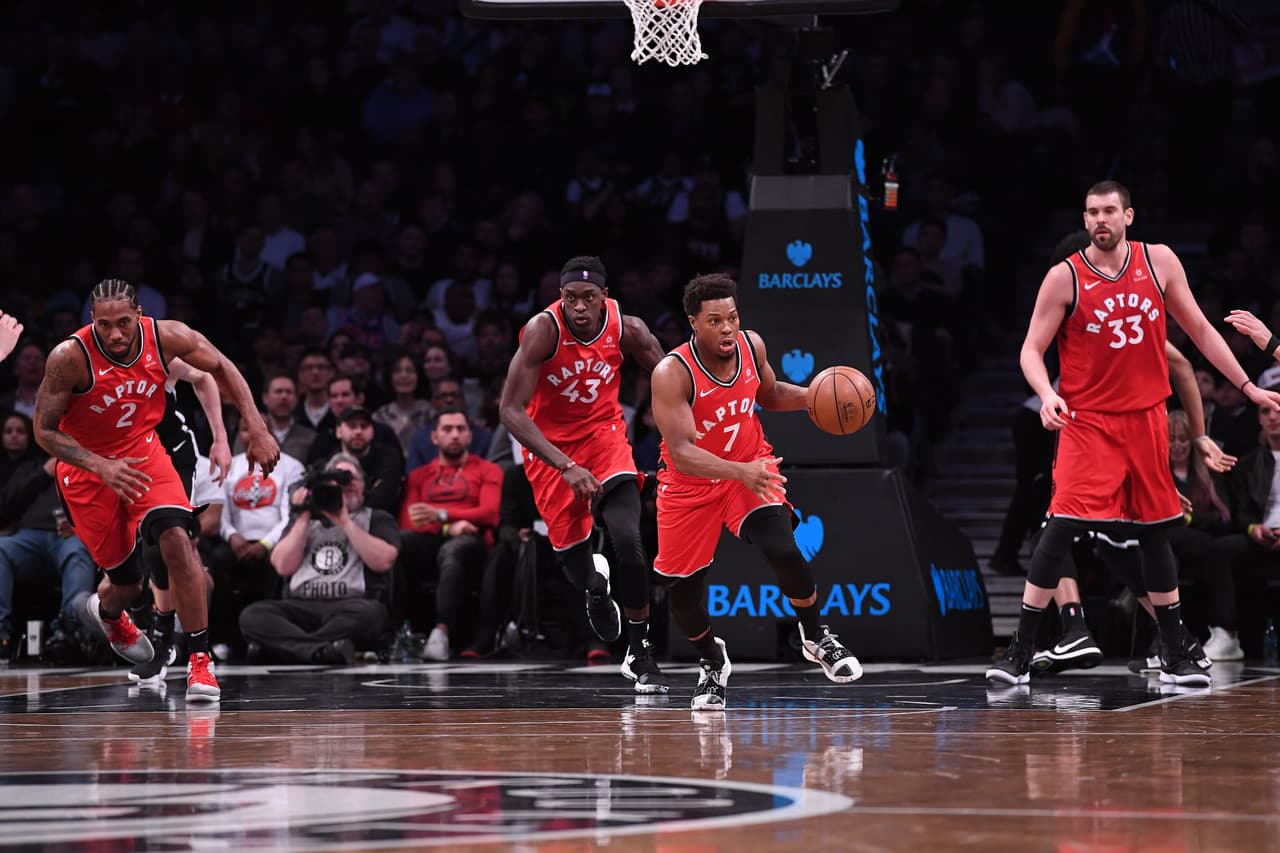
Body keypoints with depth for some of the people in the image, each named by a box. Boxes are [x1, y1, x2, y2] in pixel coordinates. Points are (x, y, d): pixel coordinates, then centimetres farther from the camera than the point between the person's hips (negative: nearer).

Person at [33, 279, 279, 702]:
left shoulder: (167, 337, -18)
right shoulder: (70, 358, -26)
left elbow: (221, 368, 0)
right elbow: (45, 431, -18)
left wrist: (257, 428, -8)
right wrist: (102, 467, -31)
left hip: (143, 453, 2)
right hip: (87, 466, -2)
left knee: (176, 537, -24)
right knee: (126, 581, 4)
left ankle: (199, 659, -18)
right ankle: (106, 610, 45)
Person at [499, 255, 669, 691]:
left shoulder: (627, 329, -16)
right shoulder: (543, 329, -25)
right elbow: (511, 409, -27)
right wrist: (566, 466, -35)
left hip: (604, 435, 1)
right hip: (551, 446, -1)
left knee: (628, 539, -21)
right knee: (574, 559, 4)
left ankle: (640, 653, -7)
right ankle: (595, 586, 45)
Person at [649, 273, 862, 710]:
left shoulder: (752, 345, -13)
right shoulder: (671, 374, -29)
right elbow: (681, 453, -36)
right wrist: (739, 473, -50)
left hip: (750, 464, 2)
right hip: (691, 482, -2)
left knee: (783, 550, -22)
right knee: (683, 592, 1)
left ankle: (816, 638, 3)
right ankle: (712, 660, 33)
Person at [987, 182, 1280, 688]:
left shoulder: (1159, 262, 1)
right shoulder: (1065, 278, -7)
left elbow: (1199, 330, 10)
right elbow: (1032, 348, -5)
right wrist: (1046, 395, -24)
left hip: (1146, 418, 4)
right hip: (1087, 423, -4)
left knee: (1155, 534, 11)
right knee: (1062, 526, -15)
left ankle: (1175, 656, 22)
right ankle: (1019, 654, -11)